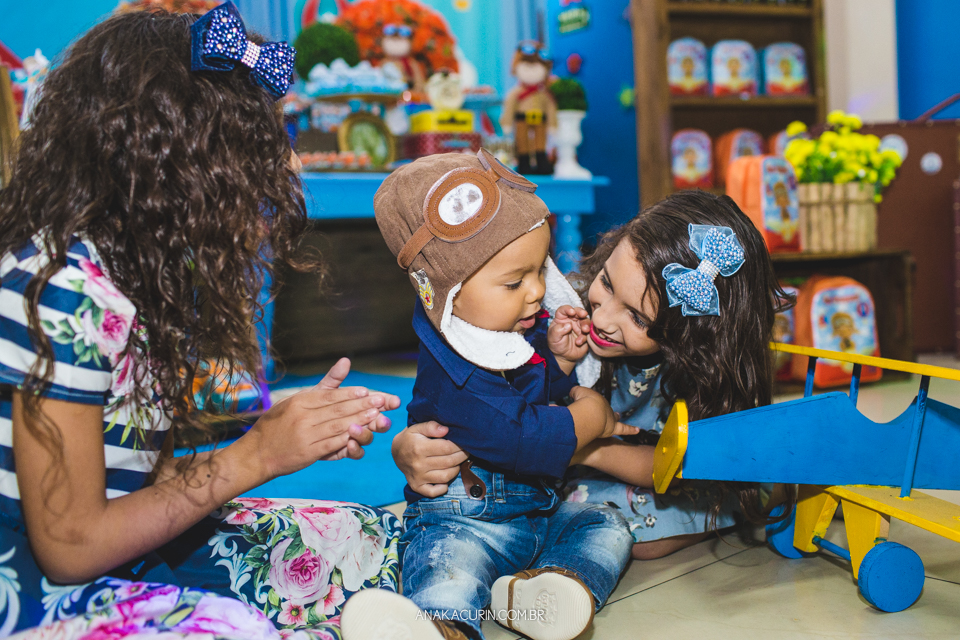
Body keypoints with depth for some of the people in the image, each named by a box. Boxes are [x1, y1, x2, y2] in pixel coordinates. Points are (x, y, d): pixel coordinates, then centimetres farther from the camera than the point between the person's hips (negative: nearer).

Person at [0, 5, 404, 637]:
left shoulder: (140, 273, 3)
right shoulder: (60, 290, -24)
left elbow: (149, 475, 4)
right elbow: (70, 546, -20)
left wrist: (303, 435, -4)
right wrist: (256, 454, -18)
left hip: (128, 558, 9)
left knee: (371, 540, 1)